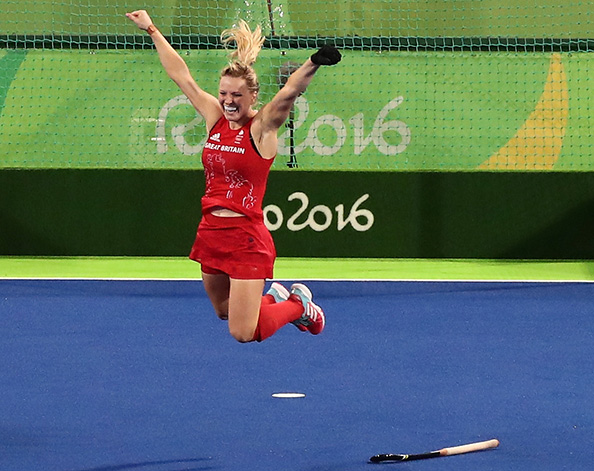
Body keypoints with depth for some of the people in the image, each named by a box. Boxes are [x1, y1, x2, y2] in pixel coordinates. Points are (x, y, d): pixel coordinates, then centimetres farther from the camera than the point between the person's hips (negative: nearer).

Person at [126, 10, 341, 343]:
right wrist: (152, 30, 19)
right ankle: (273, 297, 45)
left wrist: (313, 65, -48)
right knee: (225, 312, 19)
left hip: (246, 238, -7)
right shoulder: (215, 118, 5)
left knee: (244, 334, -5)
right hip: (211, 231, 7)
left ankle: (299, 305, 21)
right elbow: (182, 76, 13)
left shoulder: (263, 127, -10)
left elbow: (289, 93, -29)